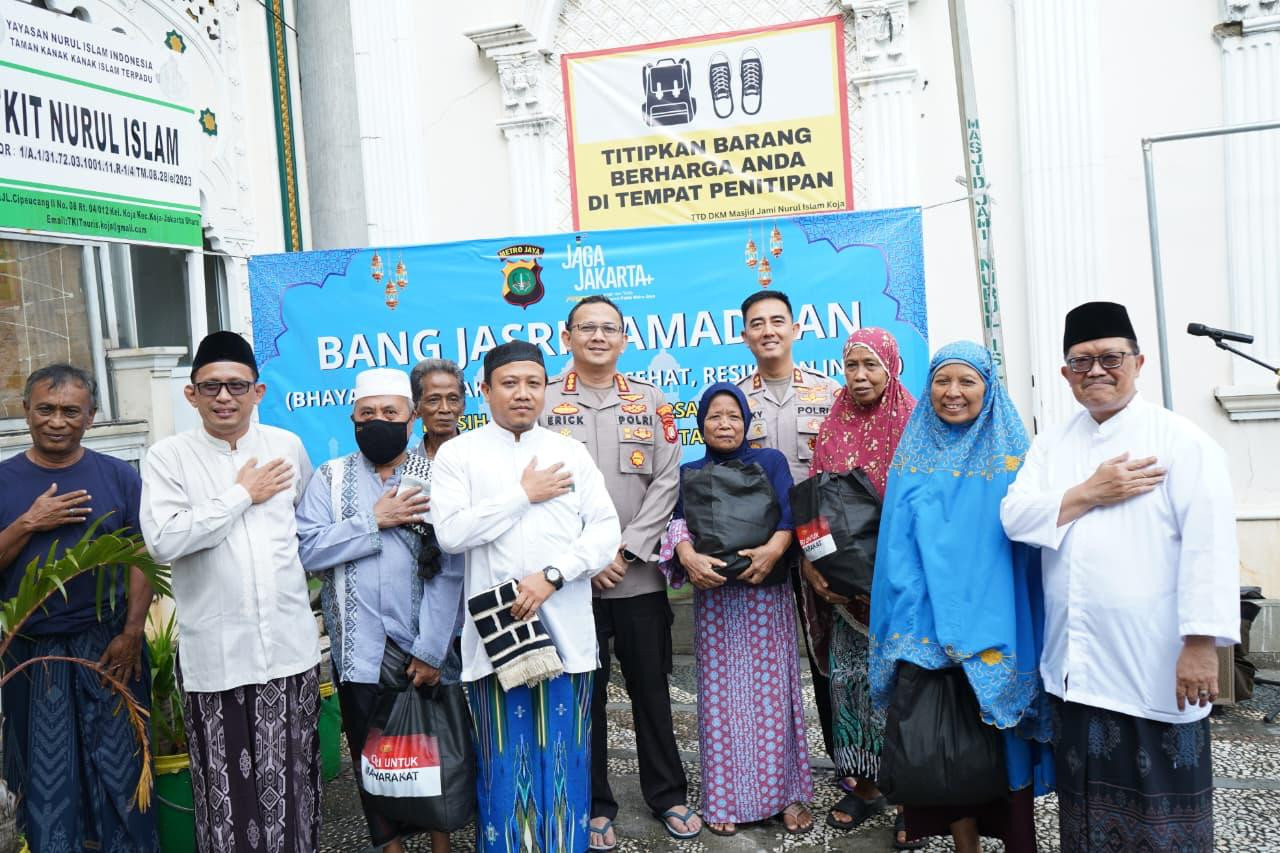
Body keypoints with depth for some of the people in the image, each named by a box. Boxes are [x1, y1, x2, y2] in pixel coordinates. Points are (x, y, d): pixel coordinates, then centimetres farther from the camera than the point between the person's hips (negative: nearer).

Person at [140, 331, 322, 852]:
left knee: (291, 777, 12)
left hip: (290, 645, 2)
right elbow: (162, 541, -18)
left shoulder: (287, 446, 6)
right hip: (214, 653, -2)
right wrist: (241, 494, -12)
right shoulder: (168, 457, -4)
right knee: (227, 783, 6)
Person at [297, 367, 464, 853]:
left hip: (426, 649, -1)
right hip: (359, 649, 1)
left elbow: (448, 572, -8)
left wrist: (431, 650, -12)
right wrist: (373, 521, -14)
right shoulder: (330, 478, 4)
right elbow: (306, 550, -9)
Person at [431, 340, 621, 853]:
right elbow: (451, 532, -10)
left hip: (565, 630, 2)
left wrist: (551, 575, -12)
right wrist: (523, 495, -8)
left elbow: (606, 531, 1)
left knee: (564, 759, 8)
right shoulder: (458, 453, 3)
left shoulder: (571, 452, 9)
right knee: (504, 762, 6)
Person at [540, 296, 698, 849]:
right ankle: (595, 804, 25)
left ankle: (667, 794, 29)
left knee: (651, 689, 12)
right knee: (584, 695, 9)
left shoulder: (649, 401, 7)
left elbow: (667, 480, 0)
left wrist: (628, 550, -10)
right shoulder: (543, 402, 1)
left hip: (640, 576, 1)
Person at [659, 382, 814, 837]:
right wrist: (689, 557, -24)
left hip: (766, 593, -1)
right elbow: (678, 522, -3)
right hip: (713, 595, 1)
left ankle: (786, 792, 12)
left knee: (772, 692, 0)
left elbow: (790, 512, -6)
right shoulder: (689, 472, 11)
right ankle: (726, 799, 11)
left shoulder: (771, 461, 7)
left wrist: (775, 548, -25)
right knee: (721, 695, 3)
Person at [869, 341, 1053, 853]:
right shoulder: (913, 459, 6)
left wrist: (997, 631, -11)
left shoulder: (1012, 456, 0)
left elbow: (1029, 541, -3)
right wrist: (908, 630, -3)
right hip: (928, 632, 2)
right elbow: (899, 550, 4)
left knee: (1002, 745, 5)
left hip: (998, 632, -2)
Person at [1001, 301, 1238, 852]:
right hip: (1076, 664, 5)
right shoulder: (1053, 442, 10)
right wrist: (1090, 494, -12)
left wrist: (1201, 643, -18)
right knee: (1086, 795, 15)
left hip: (1156, 667, -4)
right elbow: (1014, 517, 0)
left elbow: (1208, 546, -13)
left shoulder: (1181, 440, -6)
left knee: (1161, 805, 7)